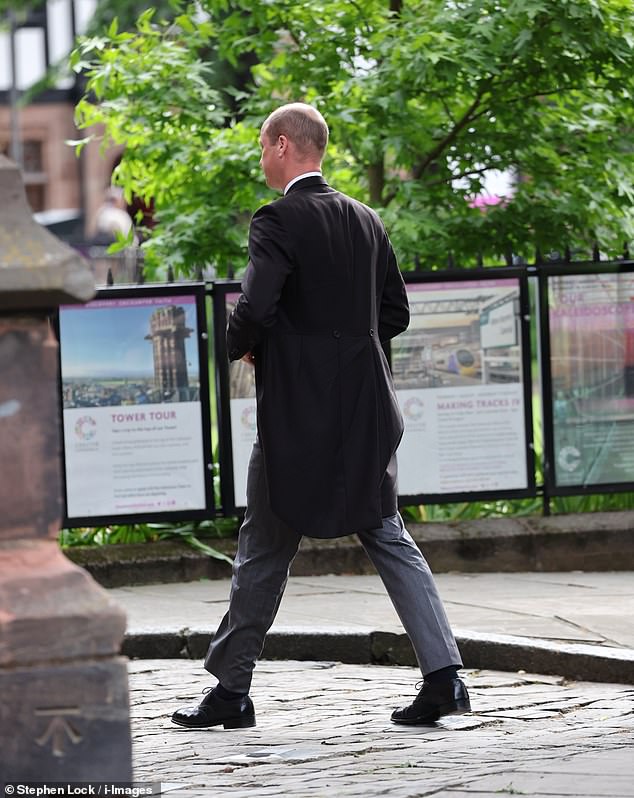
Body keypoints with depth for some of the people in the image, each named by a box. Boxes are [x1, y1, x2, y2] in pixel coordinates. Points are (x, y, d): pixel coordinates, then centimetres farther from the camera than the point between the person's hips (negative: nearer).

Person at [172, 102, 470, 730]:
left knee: (264, 551, 4)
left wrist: (237, 345, -3)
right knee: (388, 538, 8)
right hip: (366, 413, 6)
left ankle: (231, 689, 13)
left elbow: (254, 309, -23)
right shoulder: (365, 220, 10)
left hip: (298, 415, -6)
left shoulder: (278, 221, -12)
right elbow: (395, 314, 14)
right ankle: (442, 672, -3)